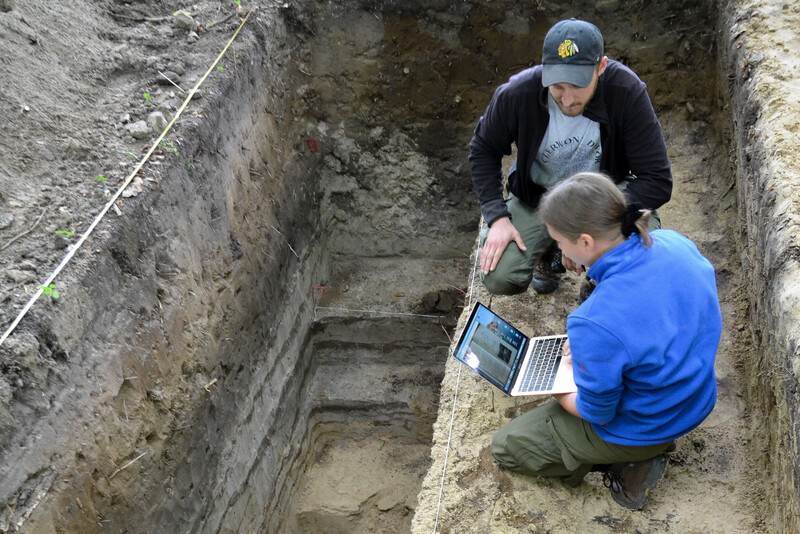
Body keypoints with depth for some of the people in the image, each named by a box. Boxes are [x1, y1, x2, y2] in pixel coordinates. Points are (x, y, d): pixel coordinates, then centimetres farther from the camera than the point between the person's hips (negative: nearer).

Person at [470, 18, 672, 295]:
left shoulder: (627, 91, -27)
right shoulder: (517, 93, -24)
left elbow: (658, 180, -23)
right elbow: (483, 150, -4)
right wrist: (497, 217, -16)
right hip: (538, 193, 1)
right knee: (499, 278, -19)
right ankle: (549, 249, 17)